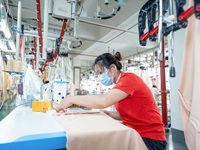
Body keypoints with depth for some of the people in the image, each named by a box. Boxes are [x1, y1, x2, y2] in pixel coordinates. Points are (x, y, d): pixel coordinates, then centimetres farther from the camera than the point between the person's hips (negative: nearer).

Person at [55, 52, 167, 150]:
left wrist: (72, 99, -23)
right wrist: (106, 113, -4)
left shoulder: (129, 78, -19)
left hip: (150, 138, -7)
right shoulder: (119, 85, 8)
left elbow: (104, 101, -32)